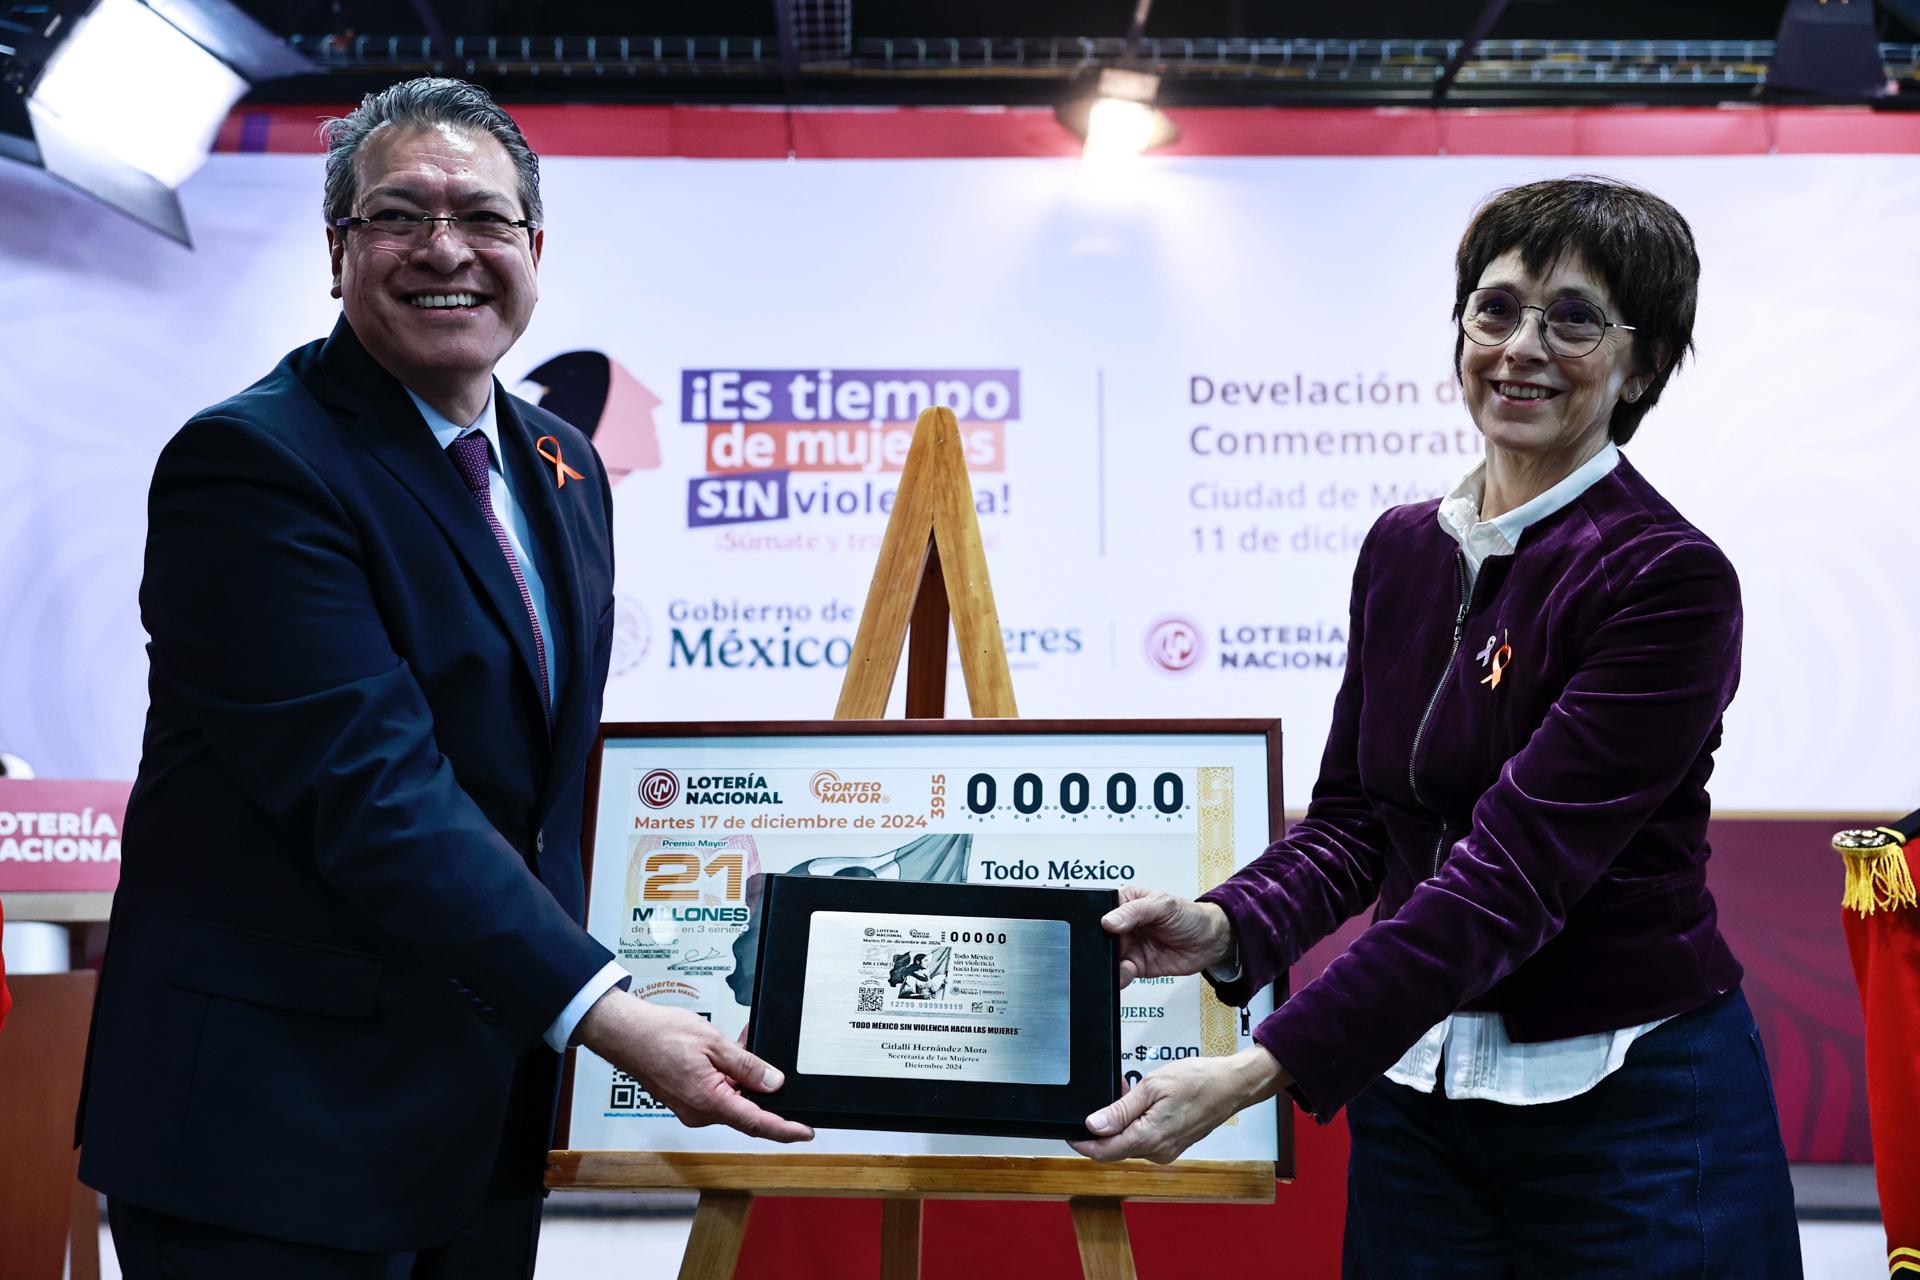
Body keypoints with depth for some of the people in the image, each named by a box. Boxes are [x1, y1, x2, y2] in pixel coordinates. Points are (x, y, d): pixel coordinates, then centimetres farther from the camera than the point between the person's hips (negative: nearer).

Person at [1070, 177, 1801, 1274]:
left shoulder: (1668, 581, -16)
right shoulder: (1401, 549, 3)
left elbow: (1513, 869, -24)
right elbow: (1356, 813, 6)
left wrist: (1261, 1071, -30)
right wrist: (1229, 927, -14)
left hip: (1634, 1105, -5)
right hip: (1416, 1089, 5)